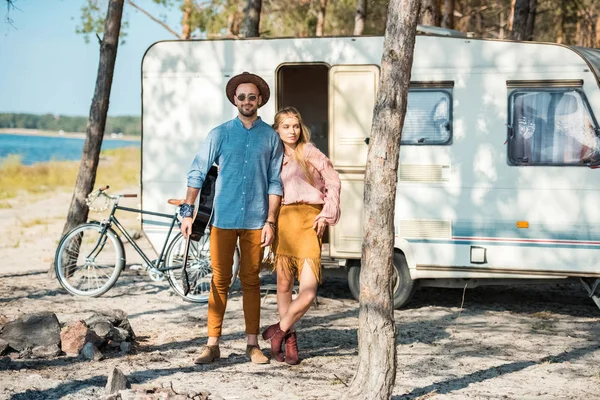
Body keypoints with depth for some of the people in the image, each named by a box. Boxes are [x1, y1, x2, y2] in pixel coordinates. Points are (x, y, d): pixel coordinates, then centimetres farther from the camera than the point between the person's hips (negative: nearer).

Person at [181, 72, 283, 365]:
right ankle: (213, 344, 5)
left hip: (255, 221, 0)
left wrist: (270, 221, -1)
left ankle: (253, 344, 11)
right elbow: (197, 172, 3)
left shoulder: (270, 137, 5)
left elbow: (275, 183, 6)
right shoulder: (220, 134, 4)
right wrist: (187, 212, -4)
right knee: (220, 281, 2)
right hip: (224, 219, 0)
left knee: (251, 282, 6)